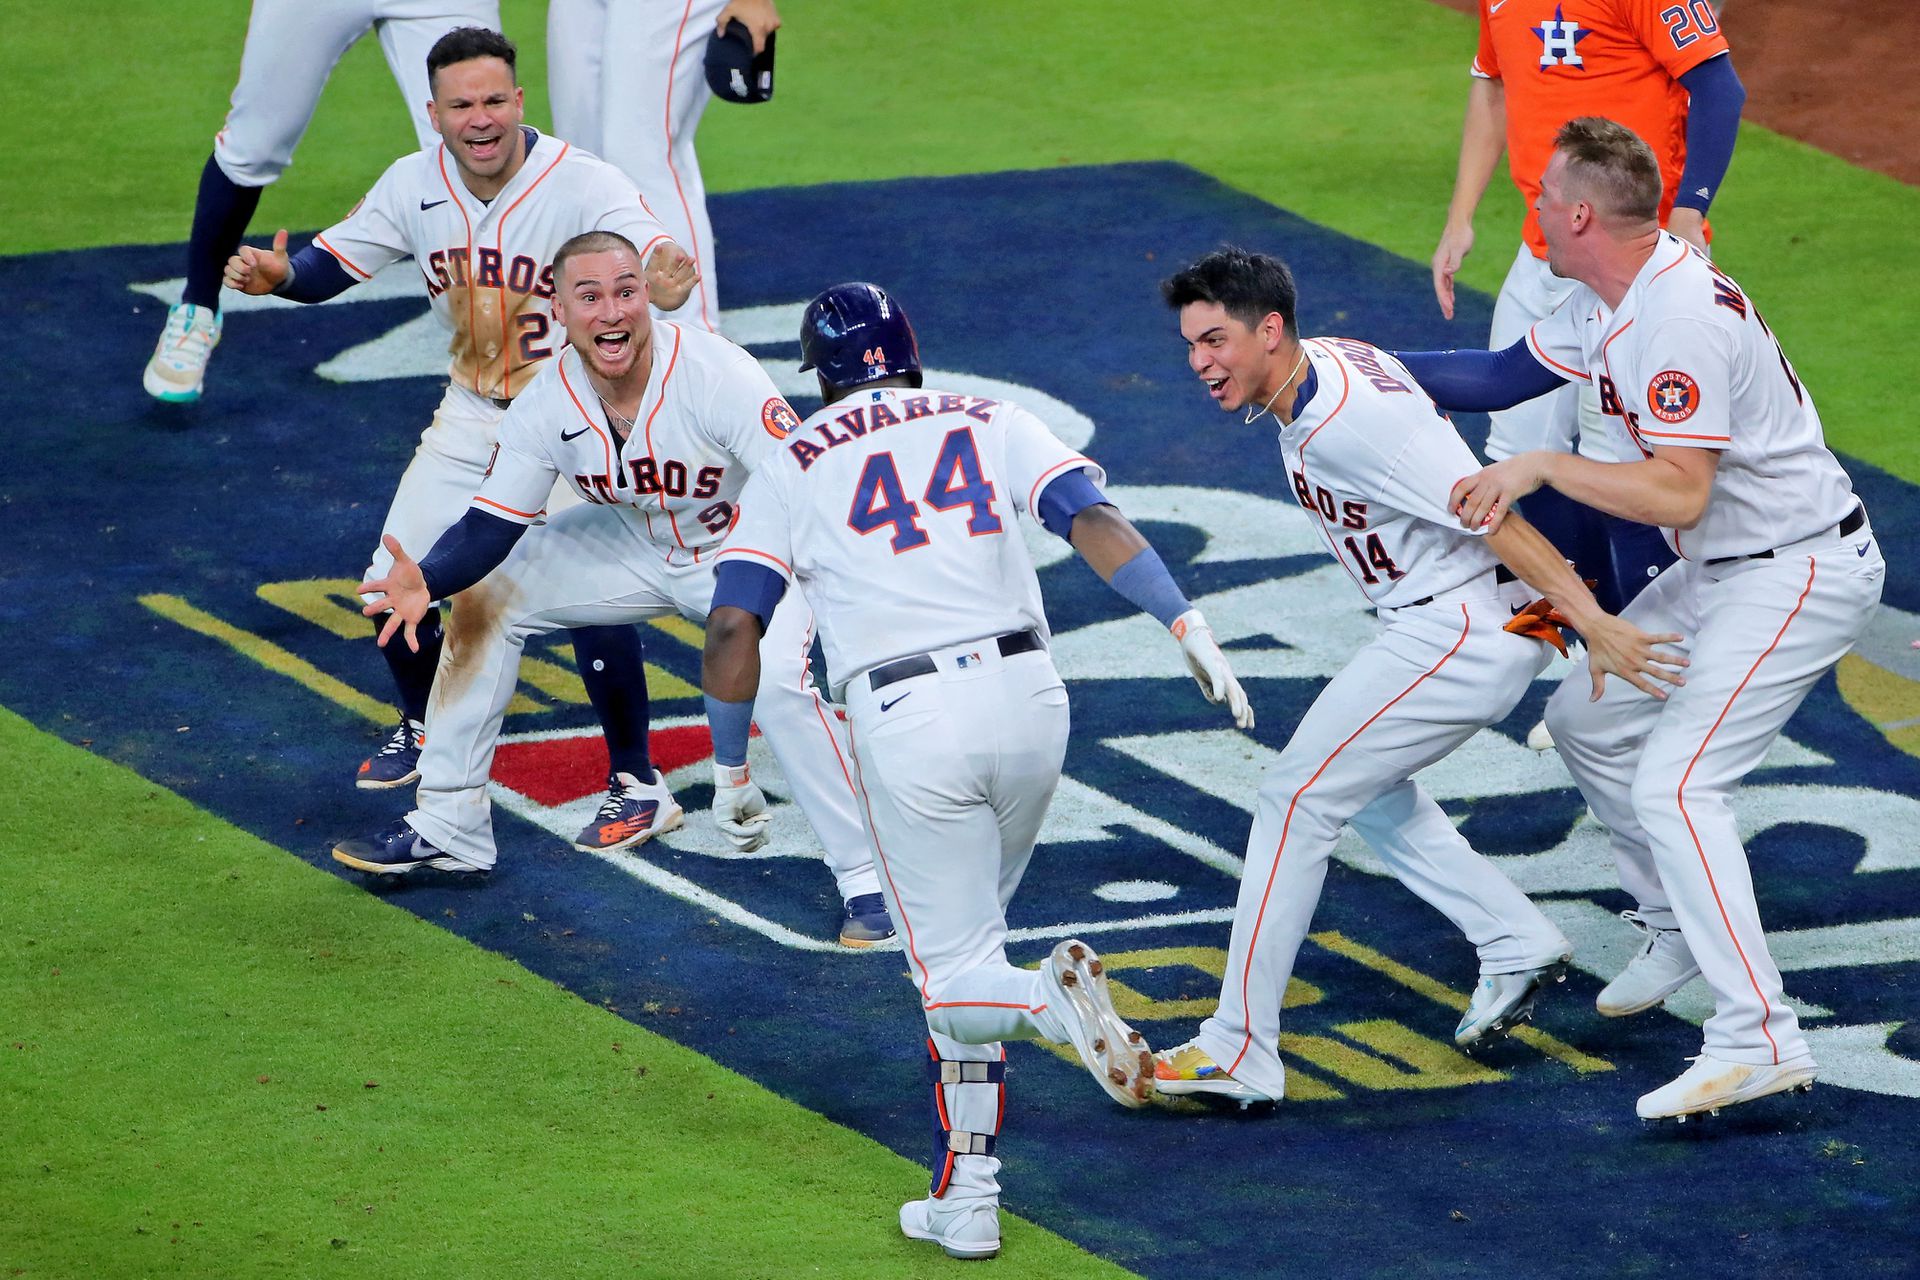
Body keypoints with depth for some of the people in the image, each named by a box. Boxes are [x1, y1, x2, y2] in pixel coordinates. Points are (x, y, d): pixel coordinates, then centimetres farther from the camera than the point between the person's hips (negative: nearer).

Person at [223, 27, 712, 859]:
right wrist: (278, 274, -23)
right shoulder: (416, 184, -9)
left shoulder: (582, 185, -25)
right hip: (471, 415, 6)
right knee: (397, 581, 6)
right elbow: (335, 261, 0)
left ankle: (638, 786, -6)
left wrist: (666, 281, -65)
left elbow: (648, 252, -40)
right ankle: (425, 727, 37)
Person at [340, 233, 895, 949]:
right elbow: (491, 527, -11)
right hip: (637, 548, 6)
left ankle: (869, 879, -18)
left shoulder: (715, 375, -32)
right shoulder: (546, 405, -18)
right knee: (483, 601, -1)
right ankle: (449, 828, 12)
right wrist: (427, 582, -33)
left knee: (779, 676, -32)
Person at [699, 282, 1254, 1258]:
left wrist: (730, 768, 13)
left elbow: (732, 630, 2)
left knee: (953, 976, 5)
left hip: (906, 720, -3)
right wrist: (1188, 625, -7)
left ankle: (1051, 999, -31)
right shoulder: (991, 423, 16)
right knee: (967, 933, 21)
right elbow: (1092, 520, -1)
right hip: (1027, 698, 3)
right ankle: (964, 1200, 16)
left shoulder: (789, 471, 12)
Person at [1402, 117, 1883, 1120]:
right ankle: (1679, 928, 33)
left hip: (1798, 576, -11)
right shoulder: (1608, 302, 5)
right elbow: (1504, 377, 17)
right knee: (1586, 720, 19)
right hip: (1717, 572, 11)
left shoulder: (1683, 318, -26)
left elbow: (1679, 494, -31)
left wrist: (1543, 466, -28)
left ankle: (1760, 1040, -24)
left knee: (1674, 780, -20)